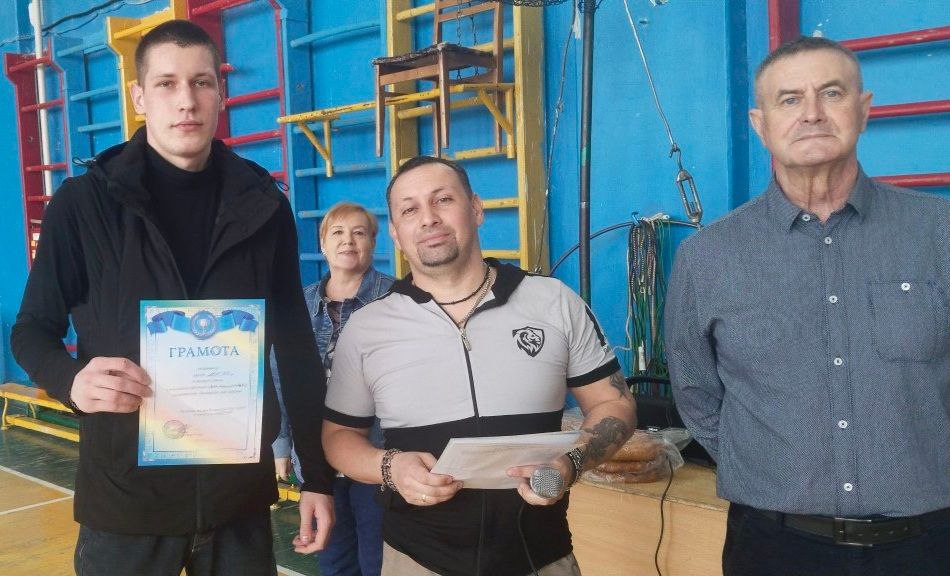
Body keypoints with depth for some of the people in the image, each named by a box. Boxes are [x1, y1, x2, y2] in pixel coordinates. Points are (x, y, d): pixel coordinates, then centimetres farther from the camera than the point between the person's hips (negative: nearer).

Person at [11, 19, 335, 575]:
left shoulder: (263, 205, 1)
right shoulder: (85, 202, -4)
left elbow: (296, 347, 3)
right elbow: (33, 330, 2)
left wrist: (319, 475, 3)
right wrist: (73, 380, -21)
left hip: (240, 491, 2)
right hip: (126, 493, -1)